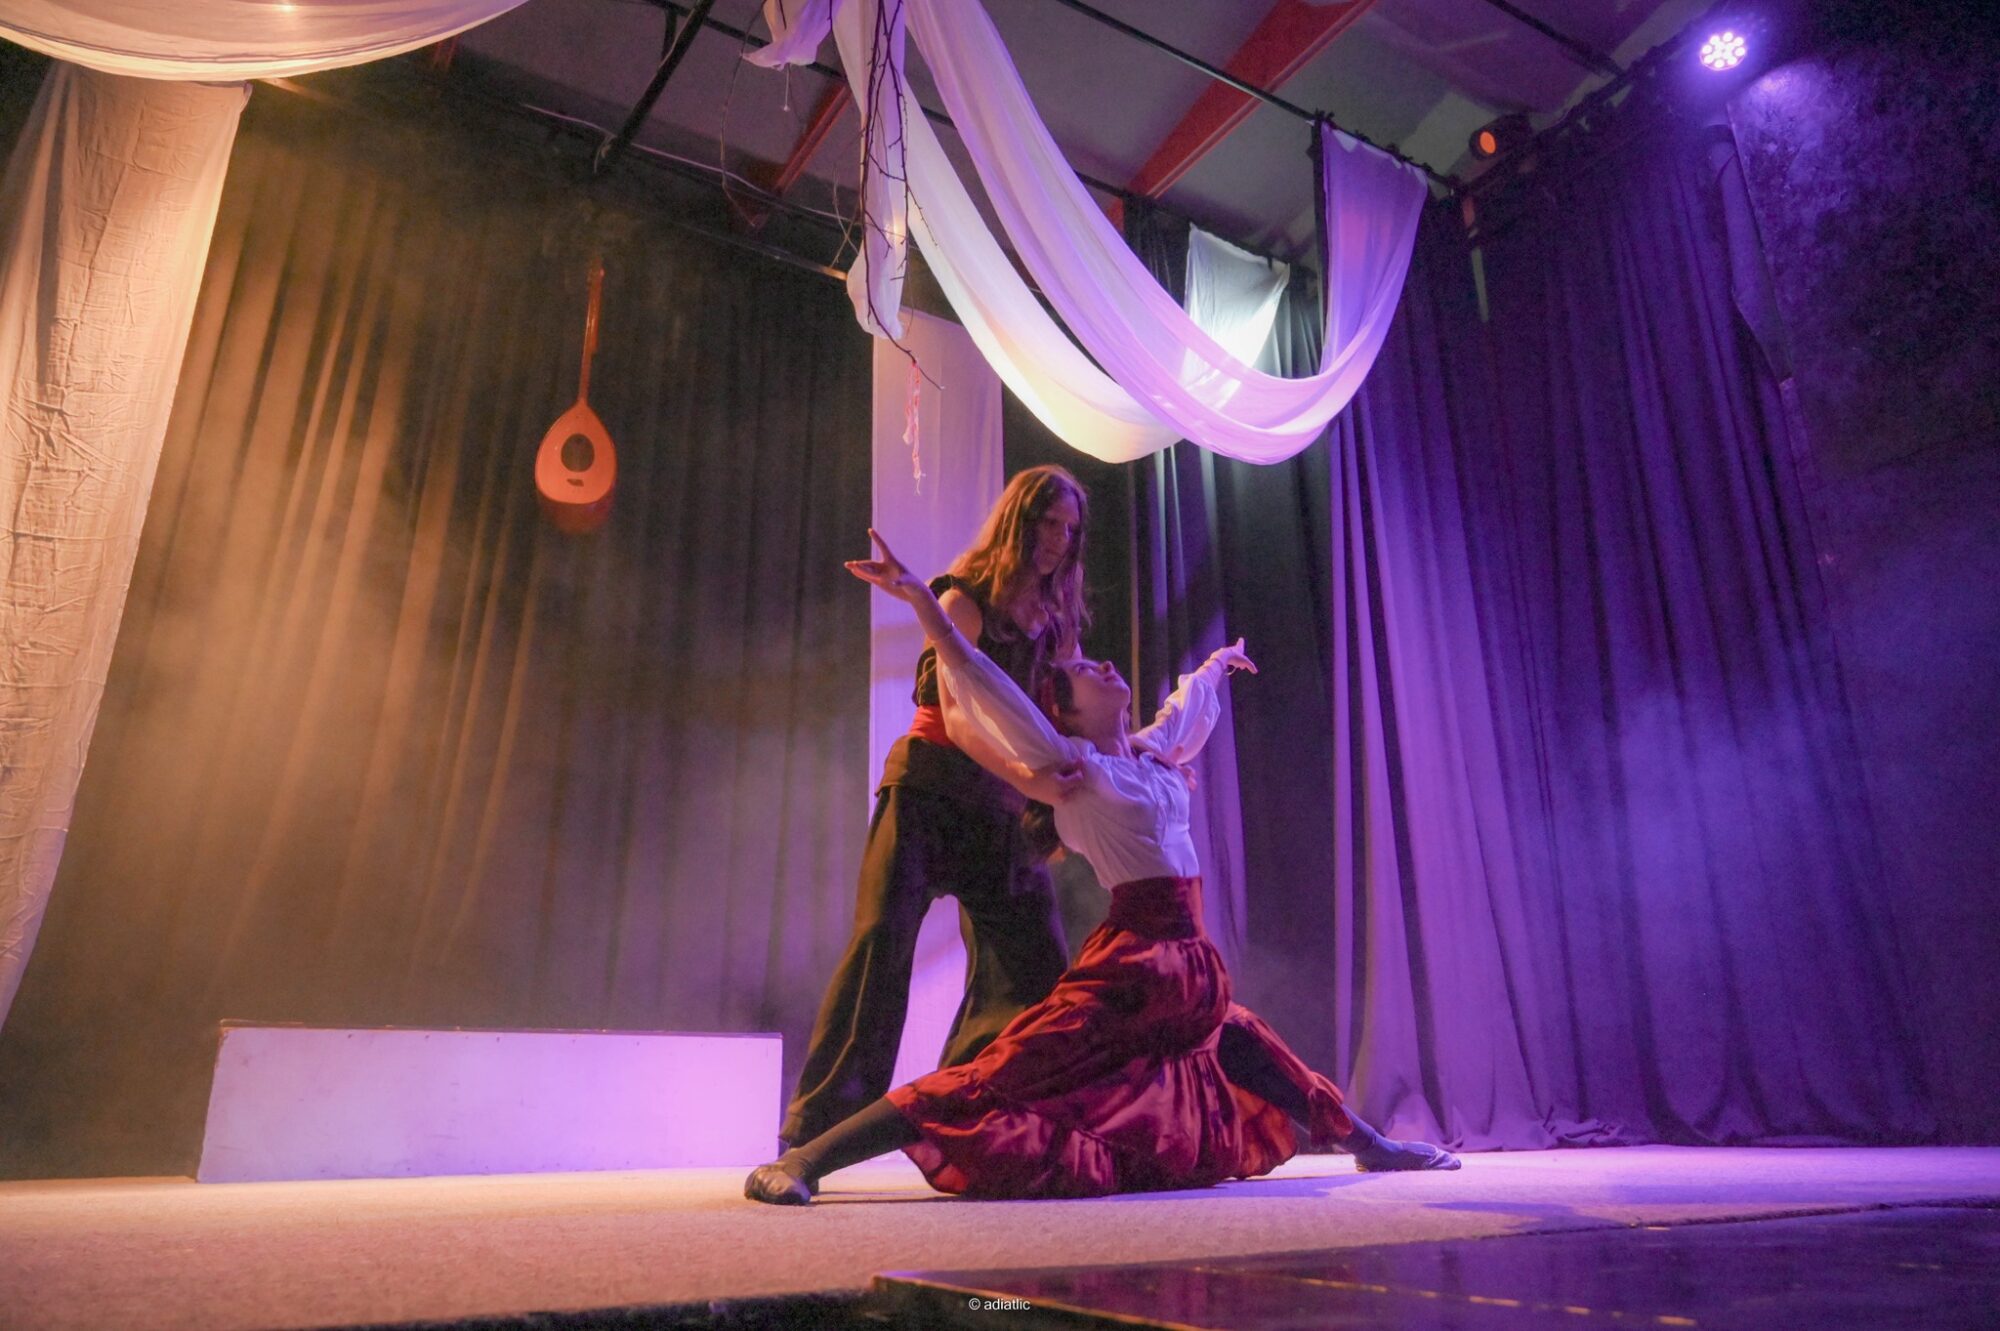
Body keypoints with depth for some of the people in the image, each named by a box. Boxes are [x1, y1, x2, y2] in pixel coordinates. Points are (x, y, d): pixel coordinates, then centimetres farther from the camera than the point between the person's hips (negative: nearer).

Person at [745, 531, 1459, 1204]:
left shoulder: (1152, 751, 16)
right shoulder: (1073, 763, -4)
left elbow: (1187, 705, 39)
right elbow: (981, 681, -13)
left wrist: (1215, 666, 58)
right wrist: (920, 598, -19)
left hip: (1190, 962, 8)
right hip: (1136, 959, -8)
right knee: (1001, 1082, -15)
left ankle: (1366, 1142, 45)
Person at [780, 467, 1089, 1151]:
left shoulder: (1057, 619, 12)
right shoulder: (965, 598, -7)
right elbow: (957, 715, -20)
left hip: (1002, 809, 6)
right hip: (930, 788, -6)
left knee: (1034, 966, 3)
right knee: (881, 946, -15)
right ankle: (810, 1136, -10)